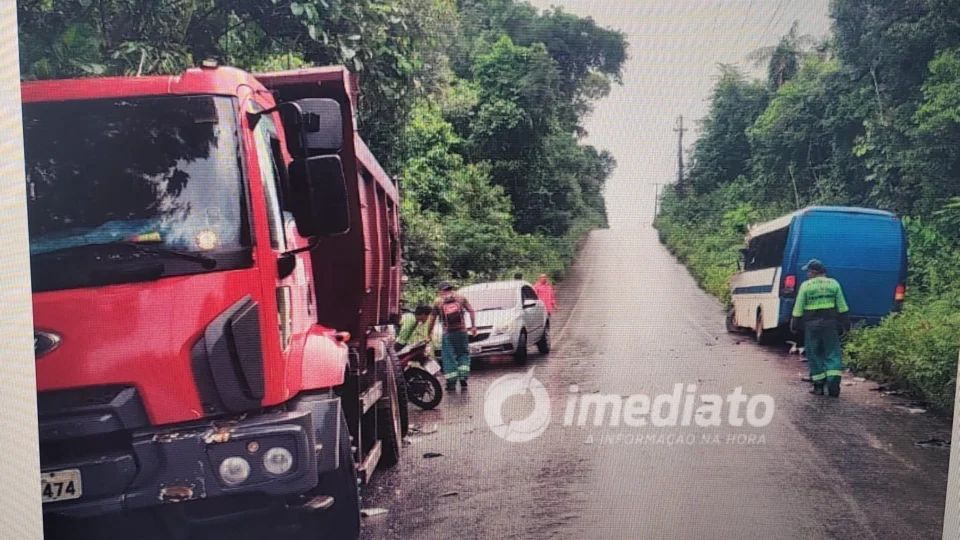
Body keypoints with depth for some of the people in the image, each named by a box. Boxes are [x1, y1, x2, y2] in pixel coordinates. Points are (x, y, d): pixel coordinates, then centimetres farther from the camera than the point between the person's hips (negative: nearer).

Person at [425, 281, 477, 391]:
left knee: (448, 358, 4)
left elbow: (431, 319, 5)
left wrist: (430, 333, 13)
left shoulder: (438, 302, 4)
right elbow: (471, 311, 5)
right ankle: (463, 377, 1)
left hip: (447, 334, -1)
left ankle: (451, 382, 2)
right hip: (461, 332, 2)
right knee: (463, 355, 14)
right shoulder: (461, 298, 9)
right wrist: (473, 326, 10)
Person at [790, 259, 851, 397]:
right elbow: (842, 307, 7)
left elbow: (798, 309, -3)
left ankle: (819, 386, 10)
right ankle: (833, 386, -4)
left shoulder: (806, 286, -2)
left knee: (814, 355, 8)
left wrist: (794, 326, 6)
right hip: (830, 324, 2)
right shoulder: (833, 283, 6)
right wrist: (845, 324, 15)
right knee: (833, 354, 7)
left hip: (812, 325, -2)